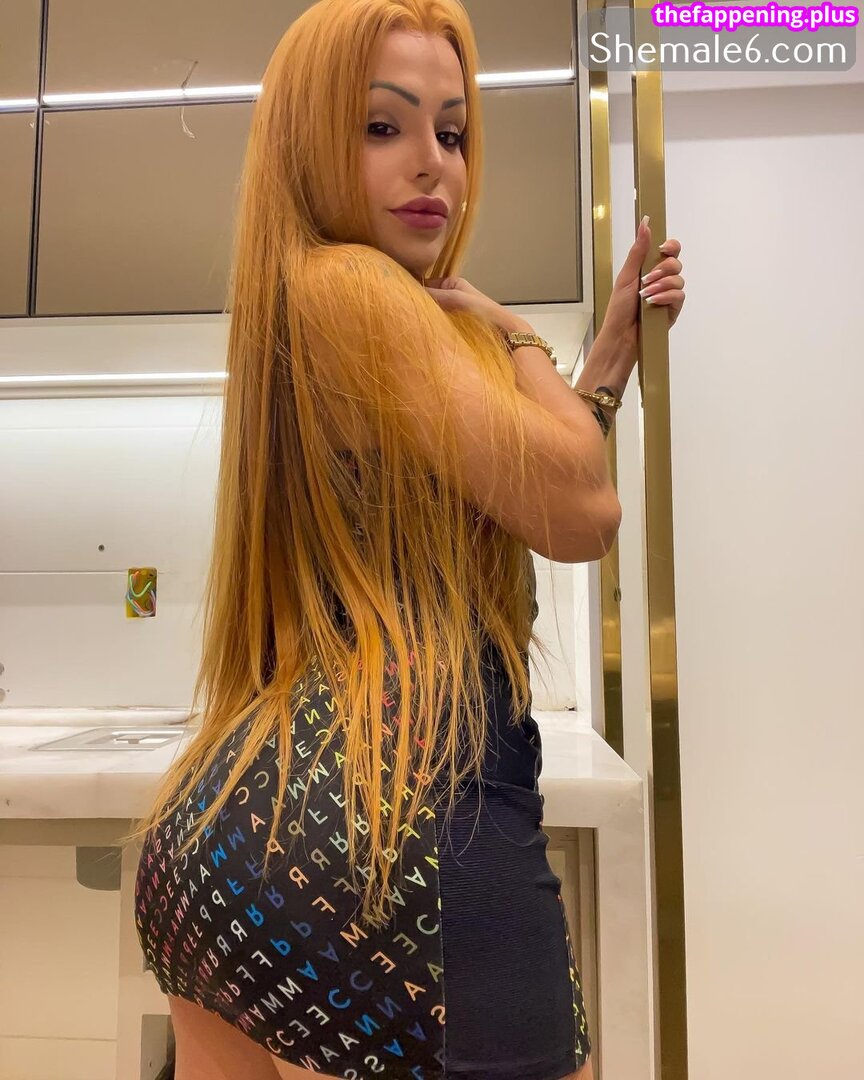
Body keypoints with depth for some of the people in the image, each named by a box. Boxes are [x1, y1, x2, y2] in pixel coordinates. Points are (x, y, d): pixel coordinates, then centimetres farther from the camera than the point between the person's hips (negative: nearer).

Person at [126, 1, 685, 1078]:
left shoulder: (294, 297, 20)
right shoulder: (353, 286, -10)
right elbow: (578, 511, -12)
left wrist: (612, 352, 21)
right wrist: (506, 331, 4)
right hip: (404, 819, -10)